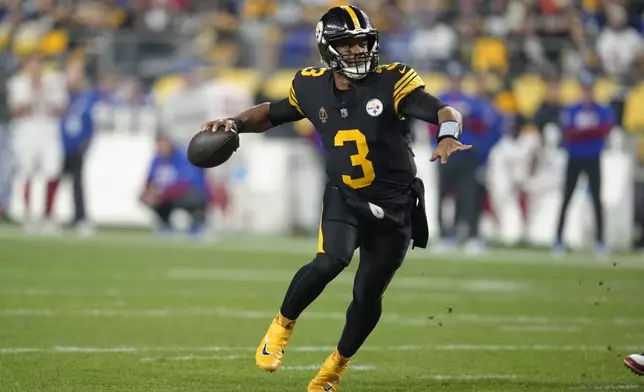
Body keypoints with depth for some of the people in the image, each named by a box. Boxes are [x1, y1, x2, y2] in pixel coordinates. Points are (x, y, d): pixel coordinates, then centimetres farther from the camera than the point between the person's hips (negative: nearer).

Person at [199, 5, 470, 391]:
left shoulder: (391, 83, -14)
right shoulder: (313, 88, -3)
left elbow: (445, 111, -23)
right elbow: (272, 113, 15)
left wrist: (448, 137, -45)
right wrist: (234, 123, -2)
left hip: (394, 209, -1)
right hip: (345, 201, 1)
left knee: (368, 294, 5)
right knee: (329, 262, -28)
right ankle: (283, 325, -1)